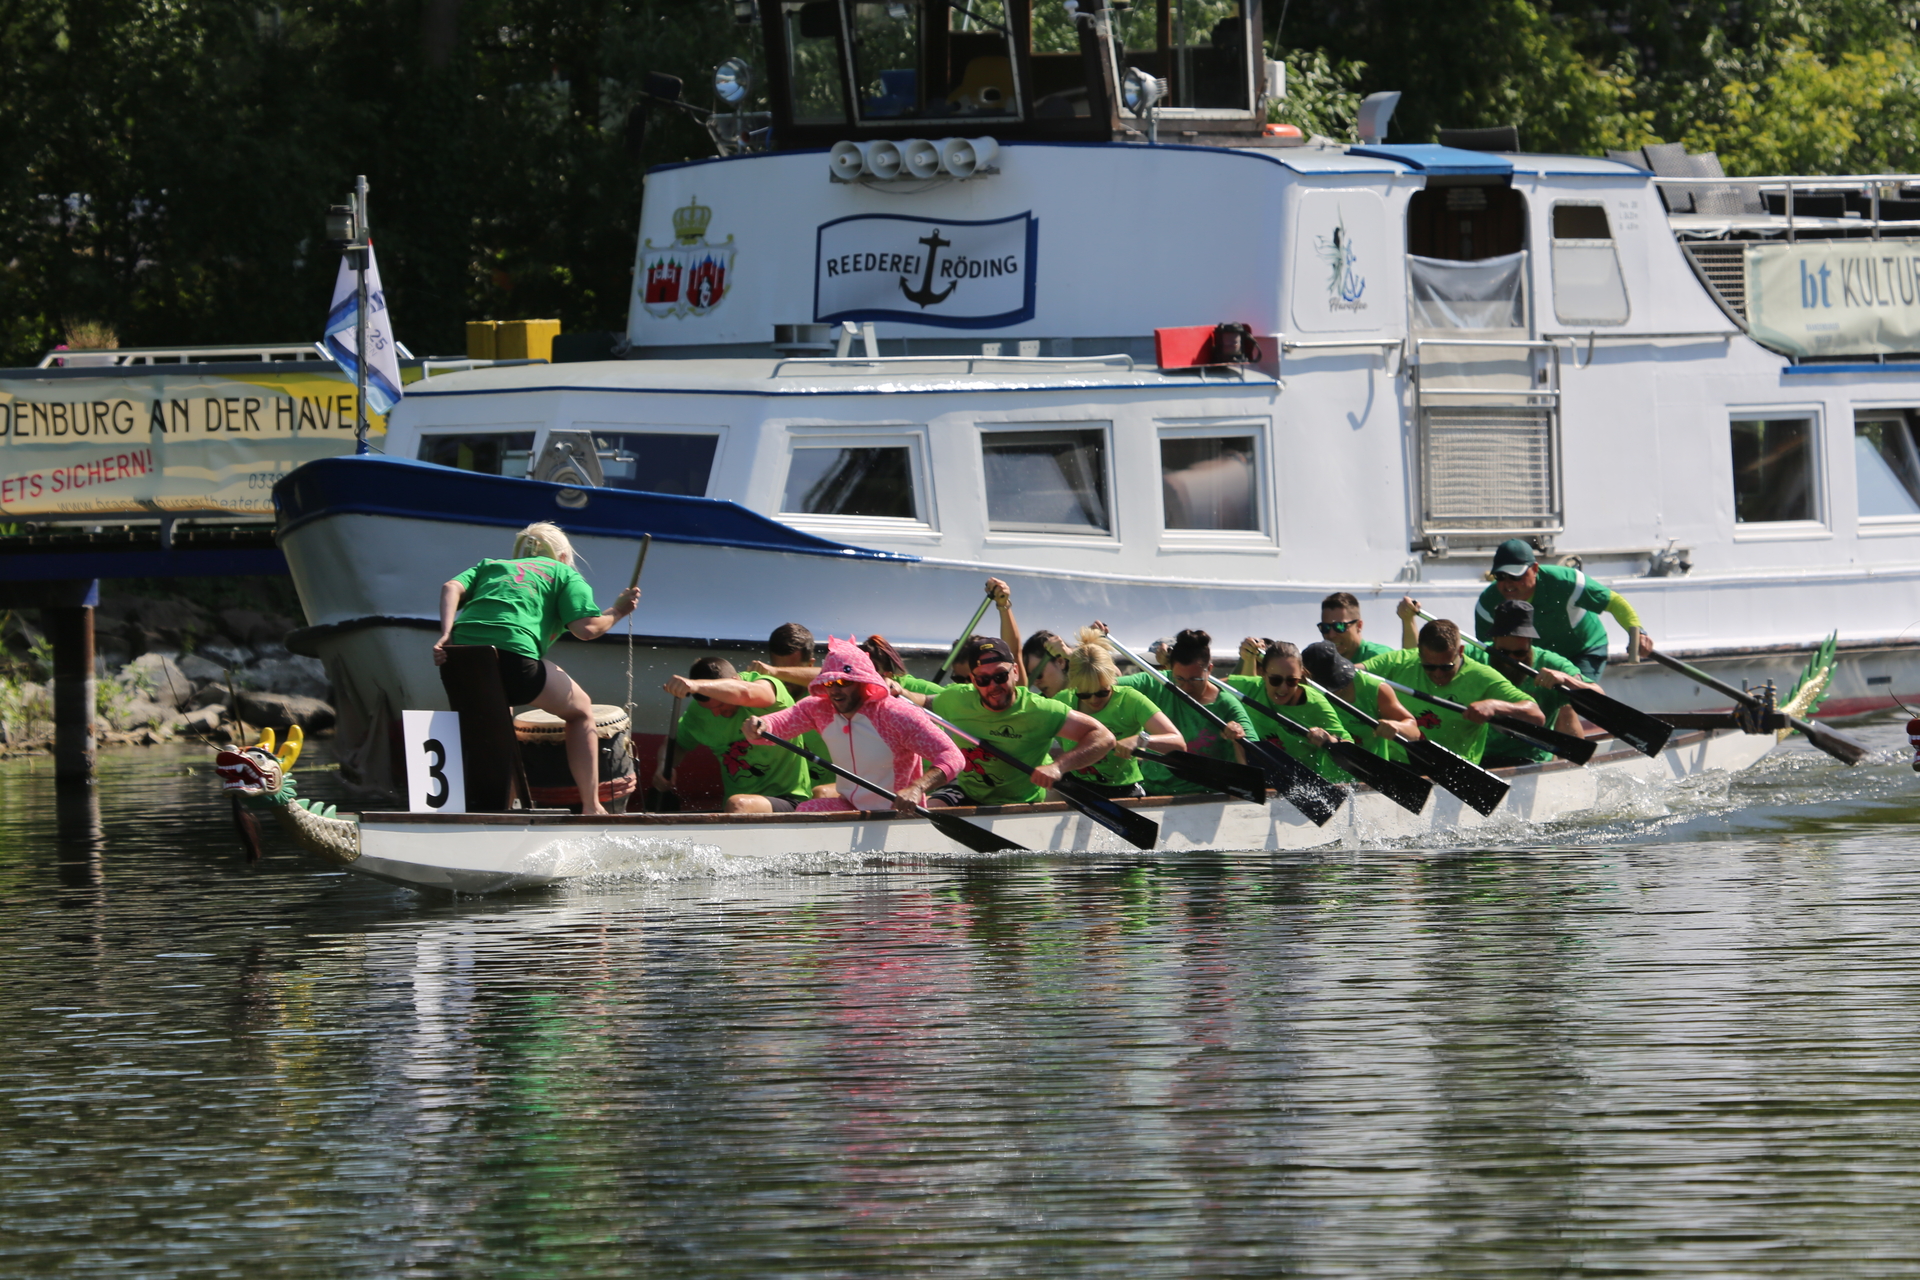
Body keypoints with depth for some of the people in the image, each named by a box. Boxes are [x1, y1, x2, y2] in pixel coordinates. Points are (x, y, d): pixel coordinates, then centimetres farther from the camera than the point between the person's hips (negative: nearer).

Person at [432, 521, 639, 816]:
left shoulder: (491, 566, 33)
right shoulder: (564, 573, 22)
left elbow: (452, 588, 13)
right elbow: (586, 628, 6)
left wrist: (446, 636, 1)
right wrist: (616, 611, 24)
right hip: (513, 655, -5)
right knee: (580, 710, 21)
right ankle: (591, 807, 17)